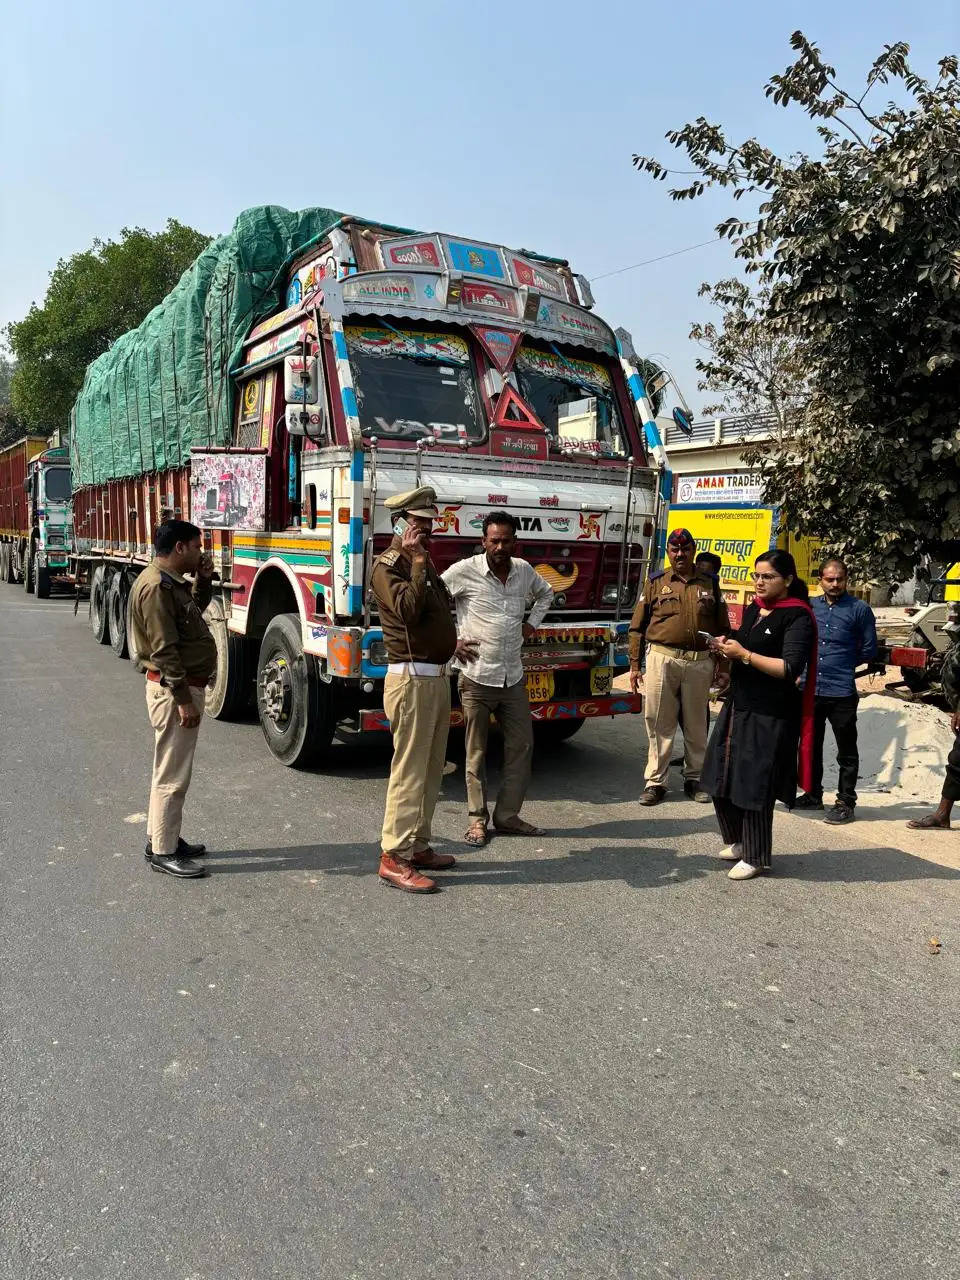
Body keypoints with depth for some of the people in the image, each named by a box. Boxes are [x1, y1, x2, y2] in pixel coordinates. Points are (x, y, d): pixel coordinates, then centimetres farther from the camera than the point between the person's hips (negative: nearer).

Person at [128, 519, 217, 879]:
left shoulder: (172, 582, 11)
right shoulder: (156, 587, -19)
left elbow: (194, 610, 29)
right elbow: (164, 650, -23)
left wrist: (204, 580, 12)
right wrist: (183, 699, -23)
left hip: (187, 685, 11)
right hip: (173, 689, -11)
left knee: (174, 769, 18)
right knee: (172, 774, -3)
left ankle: (163, 838, 29)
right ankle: (163, 852, 7)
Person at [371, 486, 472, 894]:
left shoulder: (423, 562, 19)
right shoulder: (388, 564, -10)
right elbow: (408, 608, -26)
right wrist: (417, 561, -25)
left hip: (436, 677, 10)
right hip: (412, 678, -10)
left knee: (431, 769, 14)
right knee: (409, 770, -8)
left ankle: (418, 845, 24)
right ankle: (394, 858, -2)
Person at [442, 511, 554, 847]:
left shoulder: (524, 570, 6)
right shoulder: (464, 571, -9)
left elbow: (545, 593, 27)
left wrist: (532, 623, 13)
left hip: (513, 678, 5)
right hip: (477, 677, -5)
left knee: (521, 746, 8)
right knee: (476, 752, 5)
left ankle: (507, 815, 20)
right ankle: (477, 818, 18)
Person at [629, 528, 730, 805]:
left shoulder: (709, 585, 10)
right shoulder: (656, 582, 6)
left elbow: (723, 629, 12)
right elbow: (637, 626, 4)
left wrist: (723, 667, 8)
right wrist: (634, 664, -1)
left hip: (700, 663, 2)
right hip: (662, 659, -1)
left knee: (697, 724, 10)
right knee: (659, 724, 1)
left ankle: (694, 779, 24)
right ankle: (655, 781, 10)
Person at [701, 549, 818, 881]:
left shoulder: (797, 617, -10)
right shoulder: (753, 610, 13)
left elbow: (790, 668, -20)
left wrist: (744, 654, -20)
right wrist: (728, 647, 3)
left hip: (769, 716, -8)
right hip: (737, 705, 8)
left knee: (753, 787, -1)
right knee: (722, 779, 12)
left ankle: (755, 857, 17)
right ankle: (738, 840, 33)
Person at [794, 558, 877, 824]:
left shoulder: (859, 609, -4)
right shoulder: (810, 606, 7)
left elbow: (869, 649, 2)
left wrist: (843, 664, 7)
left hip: (842, 692, -4)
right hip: (810, 689, 4)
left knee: (846, 752, 5)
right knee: (811, 745, 15)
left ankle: (846, 802, 14)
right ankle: (813, 795, 29)